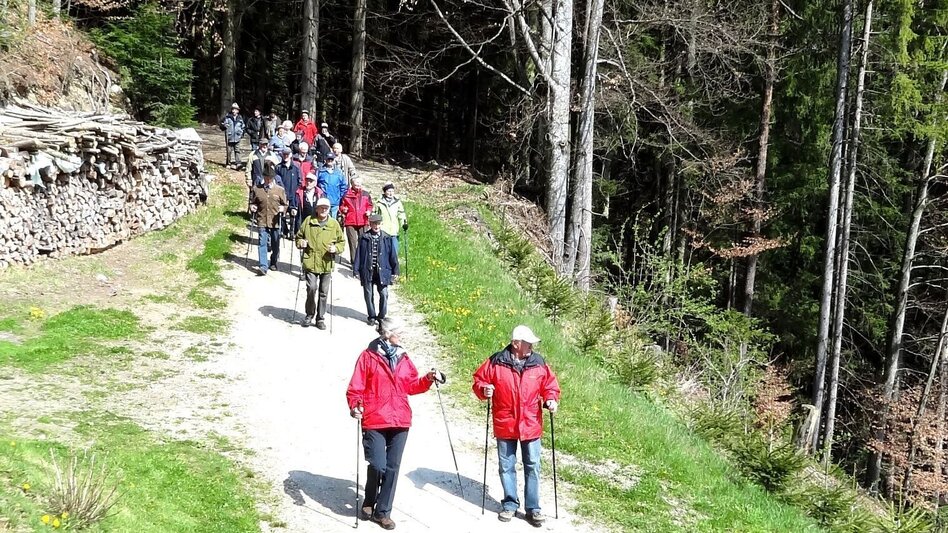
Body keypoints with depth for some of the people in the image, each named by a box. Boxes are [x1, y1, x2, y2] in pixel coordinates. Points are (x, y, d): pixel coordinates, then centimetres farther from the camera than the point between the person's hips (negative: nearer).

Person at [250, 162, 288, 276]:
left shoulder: (280, 190, 2)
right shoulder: (257, 189, 4)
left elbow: (285, 204, 9)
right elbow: (252, 202, 17)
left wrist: (283, 208, -13)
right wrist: (252, 207, -5)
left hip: (275, 221, 1)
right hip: (262, 221, -1)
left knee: (275, 244, 12)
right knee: (263, 243, -9)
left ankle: (273, 263, 32)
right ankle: (263, 267, -13)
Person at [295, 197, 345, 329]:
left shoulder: (334, 224, 3)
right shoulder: (308, 221, 2)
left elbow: (342, 242, 11)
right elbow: (298, 236, 14)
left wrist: (336, 248, -8)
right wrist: (300, 243, -7)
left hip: (327, 264, 1)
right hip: (310, 262, -1)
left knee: (324, 292, 8)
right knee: (311, 288, -12)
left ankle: (320, 318, 21)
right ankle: (309, 315, 10)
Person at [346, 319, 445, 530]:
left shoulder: (403, 358, 13)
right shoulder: (369, 356, -3)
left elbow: (412, 385, 16)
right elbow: (356, 387, -5)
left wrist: (428, 379, 1)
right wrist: (355, 406, -20)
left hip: (400, 422, 5)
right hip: (374, 421, -5)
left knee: (392, 467, 5)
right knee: (377, 465, -10)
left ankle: (383, 512, 16)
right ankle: (369, 503, 18)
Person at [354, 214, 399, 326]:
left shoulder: (386, 238, 2)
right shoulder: (364, 238, 1)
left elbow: (392, 255, 5)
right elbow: (358, 254, 4)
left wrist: (395, 271, 4)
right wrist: (356, 270, 0)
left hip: (382, 271, 0)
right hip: (367, 271, 0)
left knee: (384, 294, -1)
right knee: (368, 295, 7)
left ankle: (381, 316, 15)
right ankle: (371, 317, 20)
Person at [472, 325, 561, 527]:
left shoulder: (538, 363, 0)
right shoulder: (496, 362, -7)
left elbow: (550, 385, 8)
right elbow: (479, 379, 2)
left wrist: (551, 399, -9)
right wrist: (485, 390, -18)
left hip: (531, 425, 1)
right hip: (505, 425, -1)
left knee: (532, 466, 5)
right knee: (507, 466, 10)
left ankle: (533, 508, 15)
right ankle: (510, 504, 25)